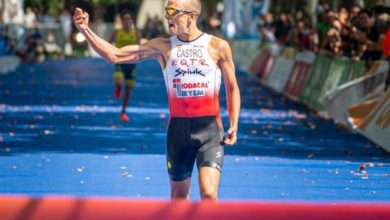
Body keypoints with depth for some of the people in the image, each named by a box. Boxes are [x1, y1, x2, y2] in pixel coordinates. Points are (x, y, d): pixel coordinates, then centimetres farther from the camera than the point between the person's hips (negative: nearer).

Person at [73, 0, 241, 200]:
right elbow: (114, 55, 0)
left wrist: (234, 124, -2)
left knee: (209, 194, -17)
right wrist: (85, 30, -10)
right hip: (178, 129, 2)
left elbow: (232, 88, 9)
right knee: (179, 195, 11)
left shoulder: (218, 47, 0)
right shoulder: (162, 47, 3)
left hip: (209, 128, -2)